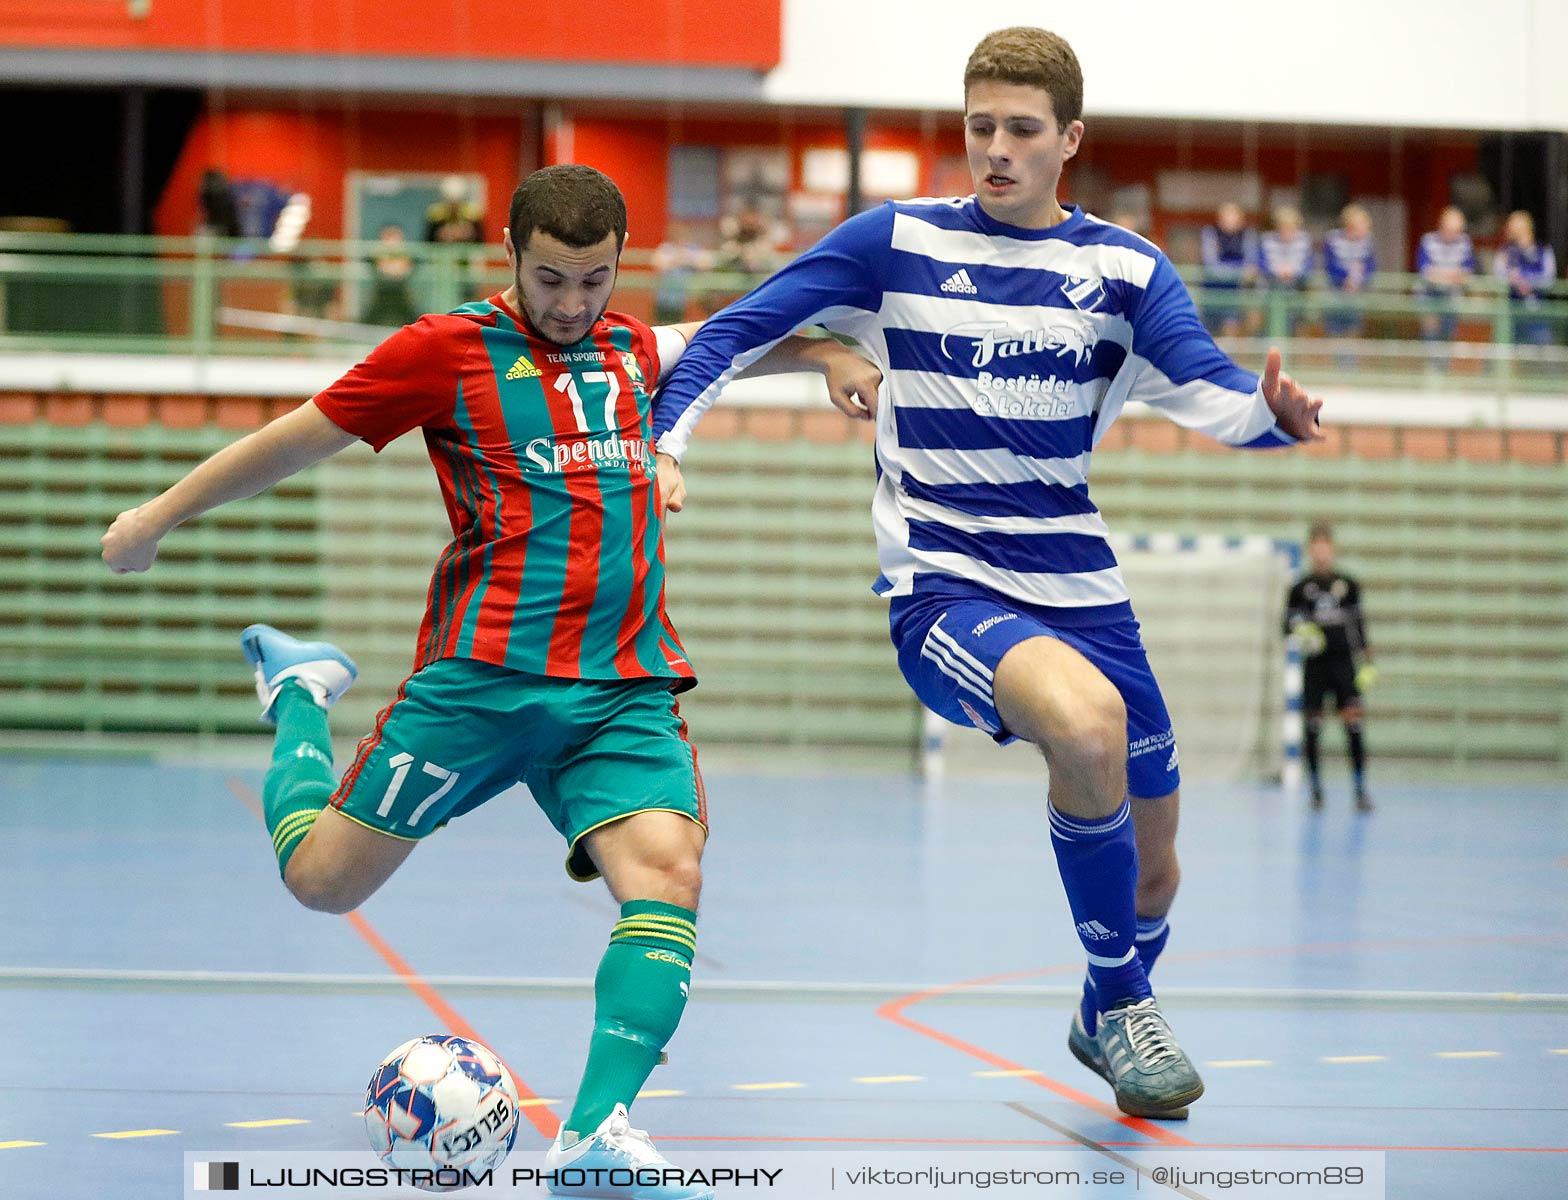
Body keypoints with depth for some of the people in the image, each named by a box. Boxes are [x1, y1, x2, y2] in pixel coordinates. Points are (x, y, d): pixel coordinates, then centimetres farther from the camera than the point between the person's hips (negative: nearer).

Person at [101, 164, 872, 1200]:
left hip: (627, 688, 3)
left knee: (668, 873, -21)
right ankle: (299, 693, 33)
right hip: (483, 676, -3)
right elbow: (297, 440, 7)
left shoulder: (629, 349, 15)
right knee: (322, 879, 2)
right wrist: (159, 515, 15)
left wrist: (820, 350, 22)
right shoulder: (449, 349, -1)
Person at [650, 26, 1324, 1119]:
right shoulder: (895, 242, -1)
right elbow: (733, 334, 3)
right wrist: (664, 443, -13)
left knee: (1151, 869, 10)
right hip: (942, 588, -4)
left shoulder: (1125, 268, 4)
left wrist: (1277, 413, -33)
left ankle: (1108, 1021, 46)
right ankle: (1124, 1002, -13)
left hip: (1081, 590, 4)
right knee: (1089, 724, -34)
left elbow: (1211, 395, -11)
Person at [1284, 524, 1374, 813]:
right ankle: (1315, 788, 14)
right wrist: (1299, 632, -18)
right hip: (1314, 662, 0)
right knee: (1312, 725, 1)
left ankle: (1361, 789, -9)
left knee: (1353, 719, -12)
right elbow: (1289, 622, 5)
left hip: (1343, 661, 0)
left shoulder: (1348, 585, 7)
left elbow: (1358, 624, 12)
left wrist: (1367, 660, 8)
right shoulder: (1300, 588, 3)